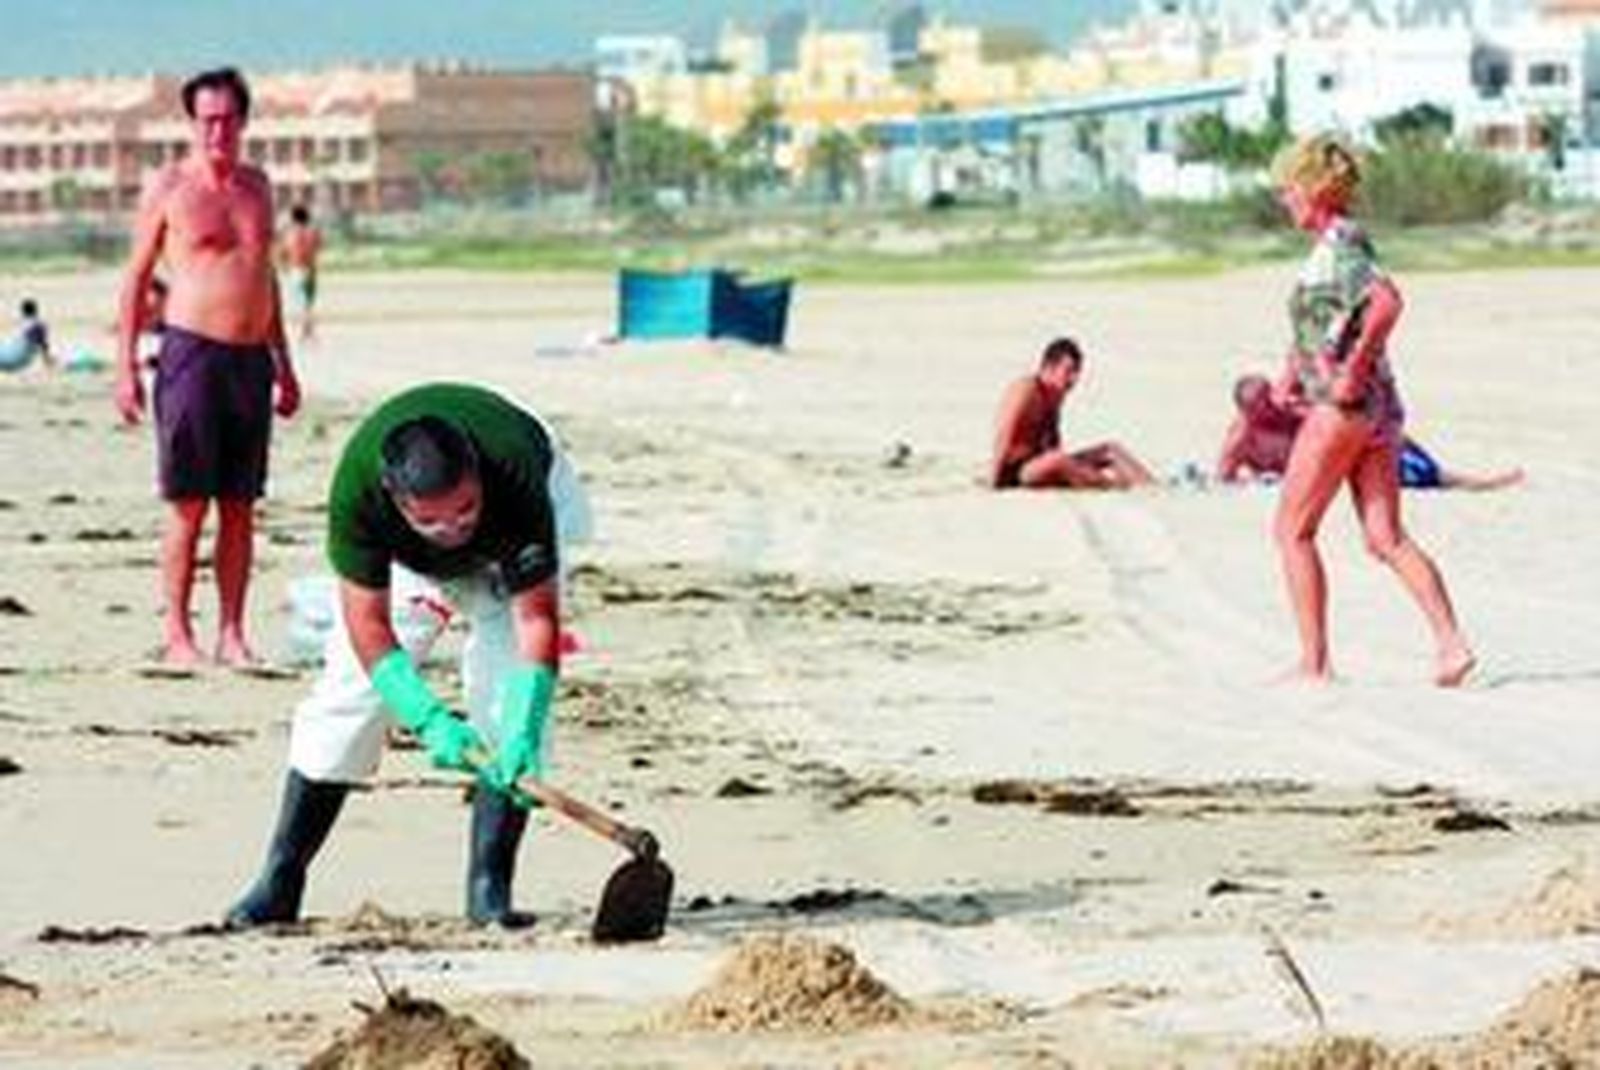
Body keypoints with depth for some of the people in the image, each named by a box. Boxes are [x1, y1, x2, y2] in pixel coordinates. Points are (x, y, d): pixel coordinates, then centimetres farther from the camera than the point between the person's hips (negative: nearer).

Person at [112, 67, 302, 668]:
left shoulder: (256, 187, 14)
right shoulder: (169, 188, -1)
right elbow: (137, 278, 0)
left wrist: (283, 364, 20)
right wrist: (126, 365, -6)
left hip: (251, 357, 5)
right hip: (192, 350, -5)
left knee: (240, 505, 5)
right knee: (188, 505, -5)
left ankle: (232, 635, 8)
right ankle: (177, 635, -1)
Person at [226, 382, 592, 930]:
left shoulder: (517, 482, -43)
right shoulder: (357, 488, -40)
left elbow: (536, 616, -38)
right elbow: (369, 626, -33)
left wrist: (524, 737, -50)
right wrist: (431, 721, -45)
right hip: (407, 558, 1)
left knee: (508, 691, -17)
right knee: (353, 680, -8)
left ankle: (489, 885, -10)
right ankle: (280, 879, 0)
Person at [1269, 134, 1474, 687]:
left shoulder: (1339, 244, -13)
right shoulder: (1331, 246, 16)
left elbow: (1386, 302, -30)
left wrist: (1352, 369, -25)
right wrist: (1295, 365, 21)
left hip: (1343, 406, -9)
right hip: (1379, 409, 9)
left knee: (1292, 531, 1)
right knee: (1386, 539, 4)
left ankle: (1314, 662, 1)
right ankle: (1451, 643, -9)